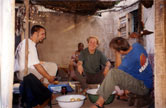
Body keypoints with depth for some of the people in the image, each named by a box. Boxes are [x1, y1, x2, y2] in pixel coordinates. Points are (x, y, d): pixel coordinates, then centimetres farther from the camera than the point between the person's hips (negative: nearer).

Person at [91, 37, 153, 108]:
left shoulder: (127, 62, -31)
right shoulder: (137, 45, -7)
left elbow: (119, 69, -7)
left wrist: (118, 55, -13)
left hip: (143, 87, -9)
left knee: (113, 73, -29)